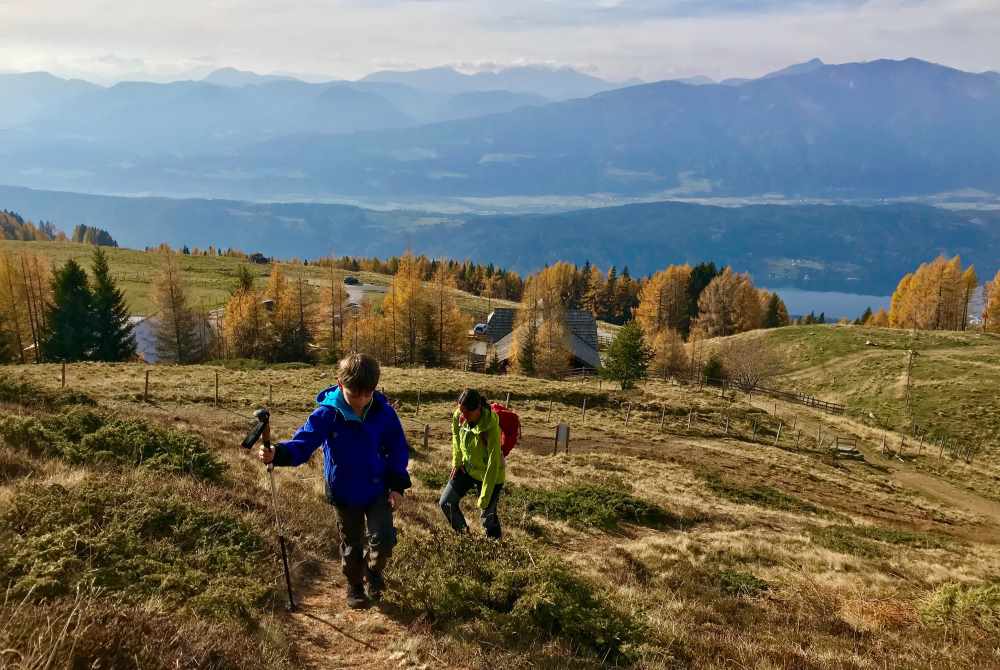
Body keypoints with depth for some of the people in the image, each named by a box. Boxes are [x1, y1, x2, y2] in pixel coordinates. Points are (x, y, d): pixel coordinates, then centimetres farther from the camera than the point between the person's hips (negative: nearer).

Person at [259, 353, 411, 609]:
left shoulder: (384, 413, -16)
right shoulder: (326, 414, -21)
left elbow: (398, 449, -4)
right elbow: (303, 442, -27)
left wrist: (398, 485, -7)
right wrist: (278, 453, -49)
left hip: (378, 489, 1)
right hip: (344, 492, 0)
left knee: (384, 539, -6)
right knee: (352, 543, 16)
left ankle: (373, 570, 28)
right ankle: (354, 585, 42)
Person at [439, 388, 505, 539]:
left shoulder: (491, 428, -34)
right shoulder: (459, 416, -17)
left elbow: (493, 464, -31)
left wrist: (484, 498, -29)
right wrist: (456, 461, 3)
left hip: (488, 475, -6)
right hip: (466, 468, 6)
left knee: (488, 518, 1)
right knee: (446, 503, 10)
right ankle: (463, 535, 32)